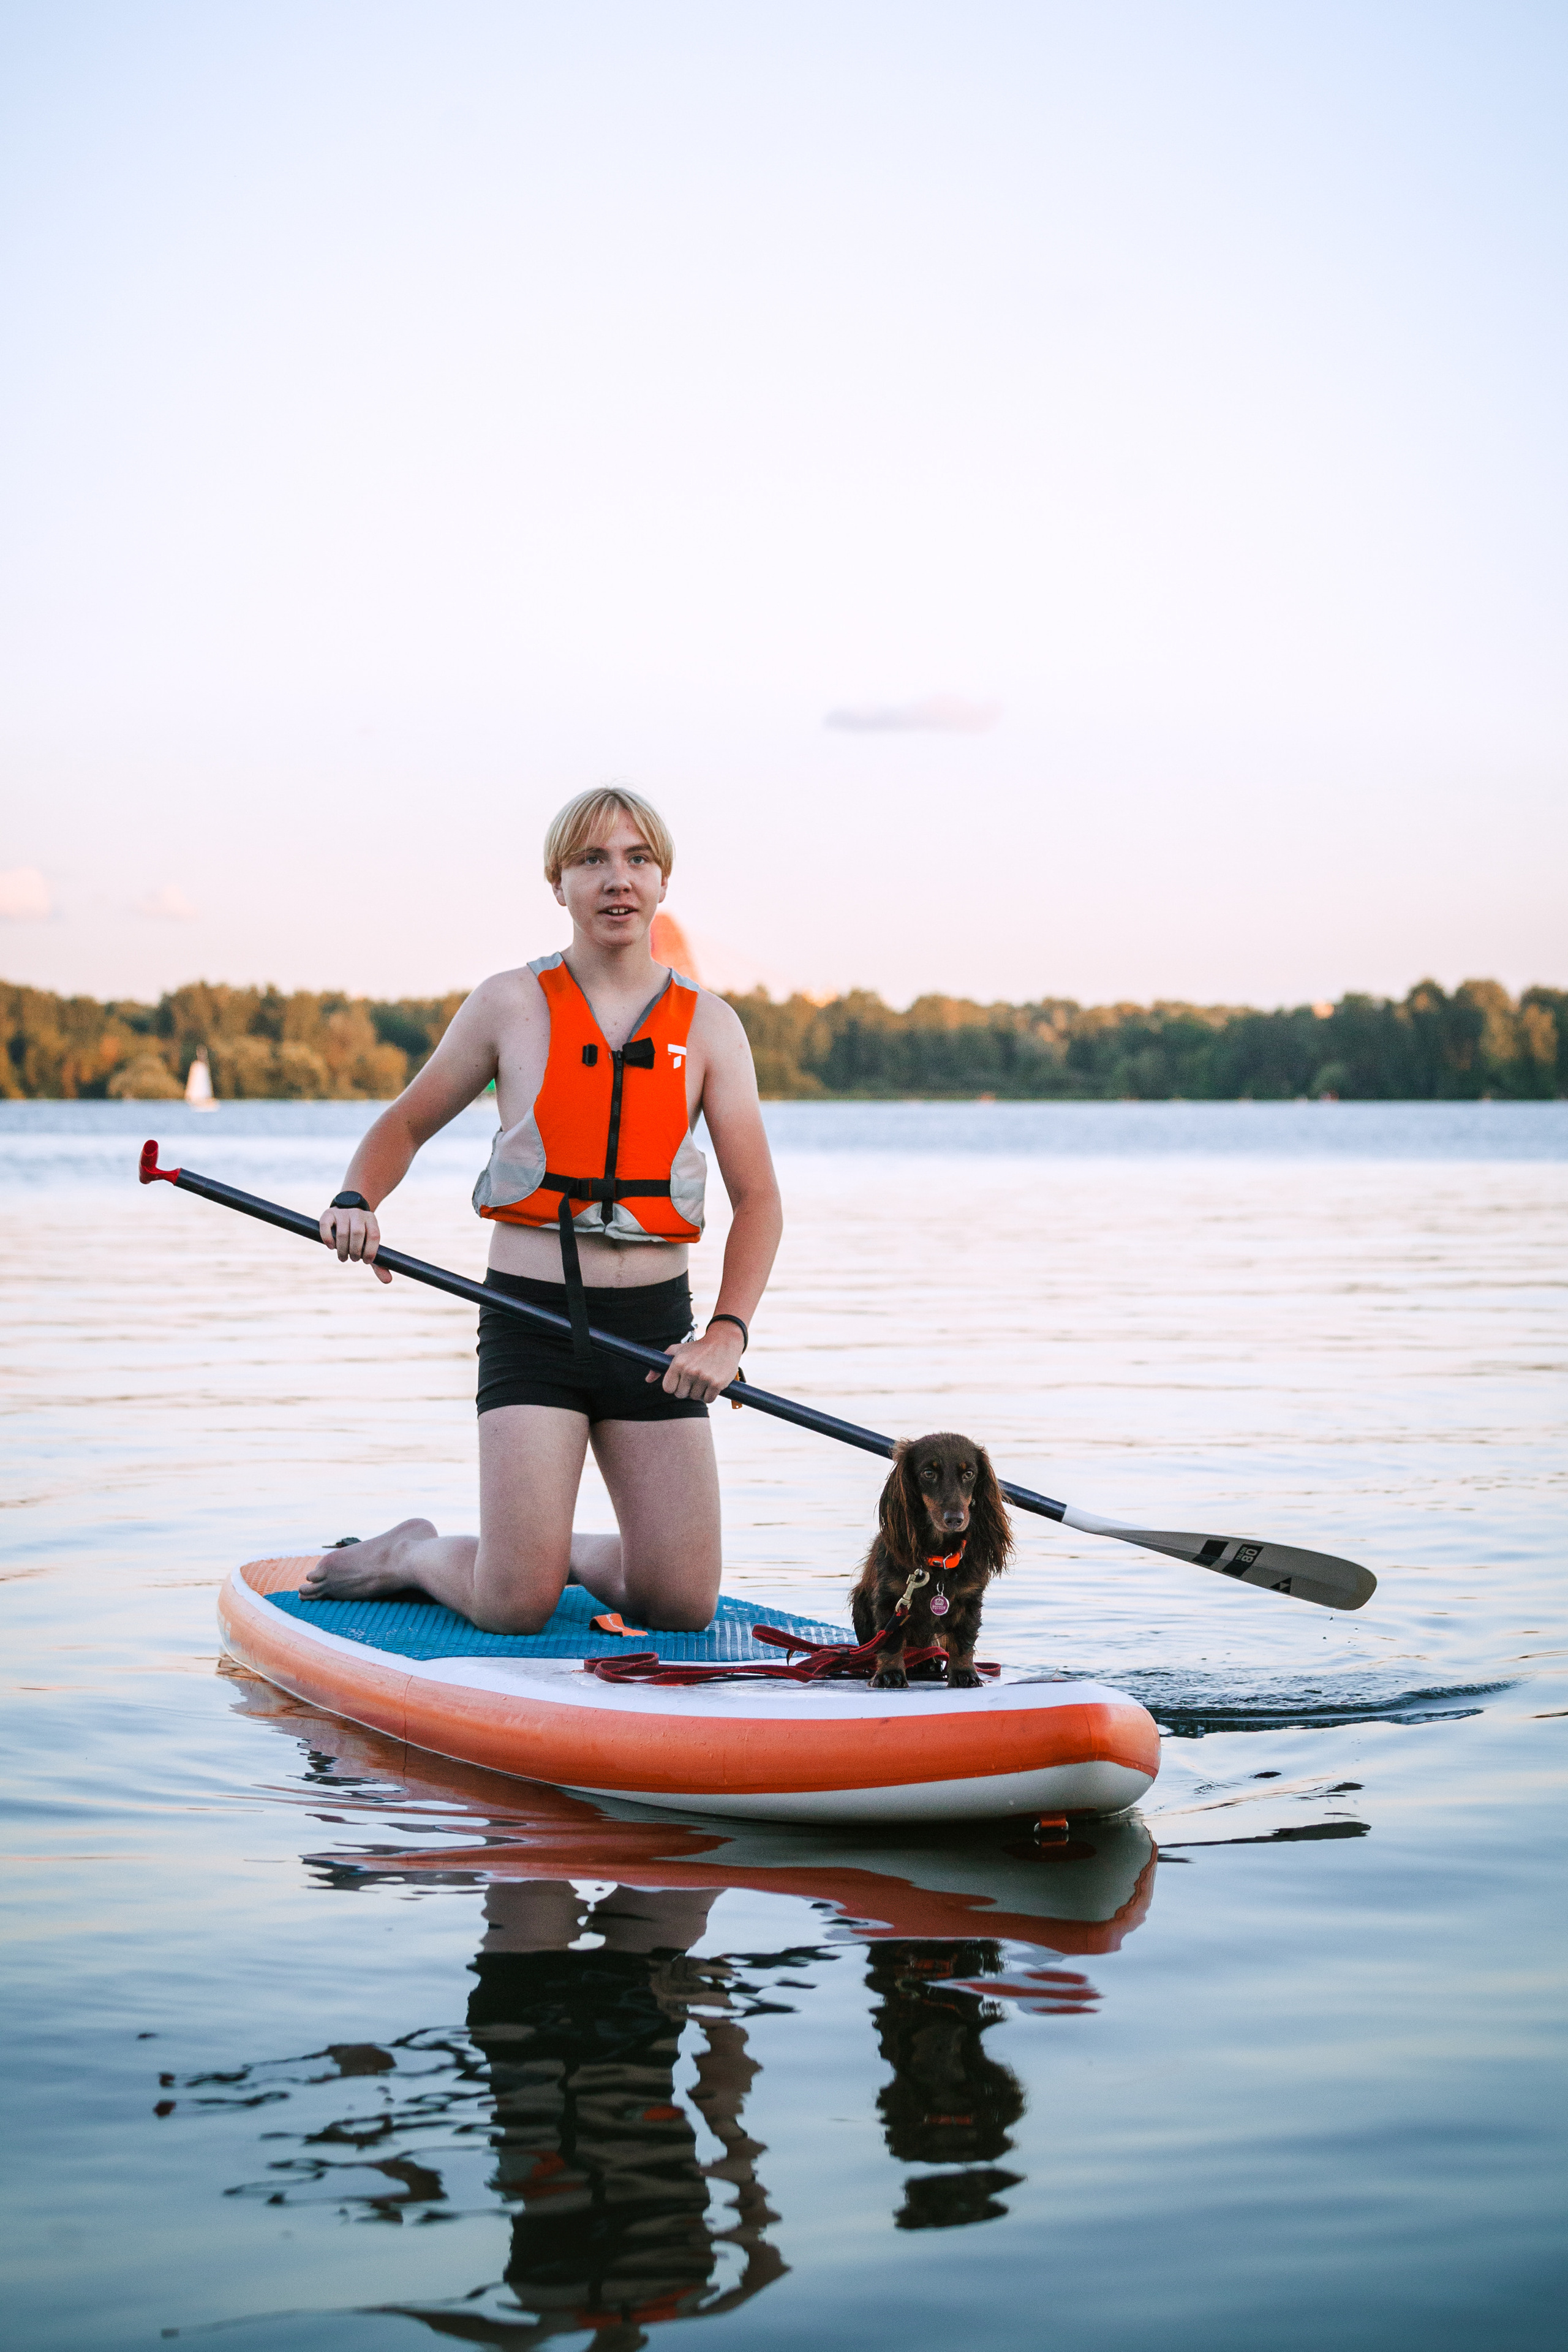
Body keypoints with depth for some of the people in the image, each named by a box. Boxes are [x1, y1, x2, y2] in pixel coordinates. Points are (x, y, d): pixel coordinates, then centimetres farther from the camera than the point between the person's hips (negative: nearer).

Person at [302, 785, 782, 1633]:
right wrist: (356, 1201, -11)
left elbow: (757, 1197, -1)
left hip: (654, 1325, 2)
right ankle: (411, 1553, 22)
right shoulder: (511, 1005, 1)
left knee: (683, 1607, -3)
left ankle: (580, 1554, 29)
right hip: (531, 1317, -2)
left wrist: (728, 1333, -16)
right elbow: (405, 1124, 11)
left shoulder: (708, 1025, 4)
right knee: (516, 1609, -11)